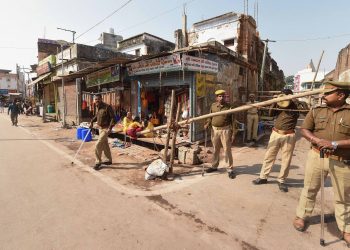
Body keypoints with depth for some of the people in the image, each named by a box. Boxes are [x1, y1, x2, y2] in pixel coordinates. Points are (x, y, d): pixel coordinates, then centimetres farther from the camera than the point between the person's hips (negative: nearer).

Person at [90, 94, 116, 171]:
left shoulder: (107, 107, -18)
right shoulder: (97, 107, 6)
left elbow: (113, 118, -19)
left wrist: (110, 128, -25)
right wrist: (92, 122, 10)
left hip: (105, 129, -8)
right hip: (100, 128, 8)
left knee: (98, 145, -11)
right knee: (105, 145, 17)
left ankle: (98, 162, 4)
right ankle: (109, 160, 31)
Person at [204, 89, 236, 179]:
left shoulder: (228, 107, -4)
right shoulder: (213, 106, 5)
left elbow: (232, 120, -3)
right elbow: (210, 116, 14)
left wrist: (233, 133, -6)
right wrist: (207, 124, -5)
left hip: (225, 130, -3)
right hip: (214, 129, 4)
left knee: (227, 149, 0)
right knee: (215, 149, 15)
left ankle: (230, 169, 11)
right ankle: (214, 166, 30)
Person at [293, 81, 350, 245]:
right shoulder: (316, 111, 3)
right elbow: (304, 129, 1)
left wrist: (334, 144, -23)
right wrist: (317, 140, -16)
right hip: (316, 156, 2)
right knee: (310, 189, 14)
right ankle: (301, 216, 30)